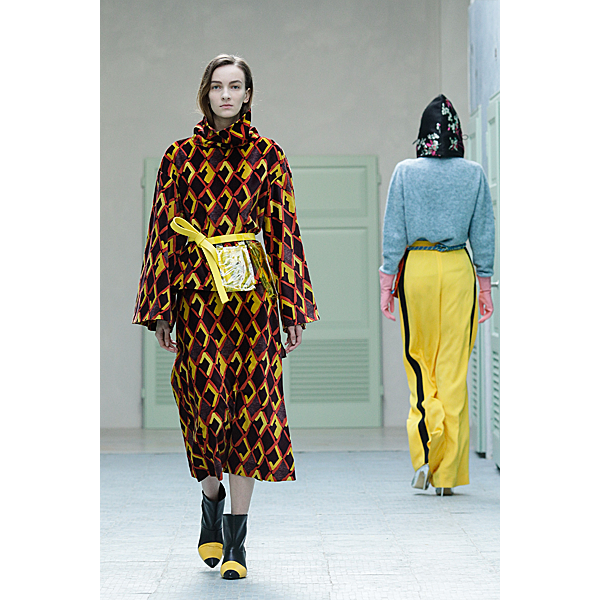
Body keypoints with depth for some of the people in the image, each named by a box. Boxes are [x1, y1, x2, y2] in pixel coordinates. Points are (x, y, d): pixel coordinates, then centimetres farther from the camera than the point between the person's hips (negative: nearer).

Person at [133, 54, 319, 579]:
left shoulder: (267, 155, 6)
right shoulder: (181, 156, 7)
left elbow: (283, 231, 5)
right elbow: (164, 233, 7)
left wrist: (293, 309, 1)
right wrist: (161, 310, 2)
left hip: (252, 294, 0)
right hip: (197, 295, 0)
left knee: (249, 406, -2)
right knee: (206, 402, -3)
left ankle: (237, 542, 3)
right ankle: (212, 498, 27)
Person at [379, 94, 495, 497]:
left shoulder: (405, 172, -3)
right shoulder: (474, 174, 0)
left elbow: (394, 232, -2)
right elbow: (484, 233, 4)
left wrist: (387, 283, 4)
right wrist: (485, 285, 12)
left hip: (416, 267, -1)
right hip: (458, 269, 1)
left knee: (419, 361, 13)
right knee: (454, 366, 4)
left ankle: (425, 446, -7)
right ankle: (448, 473, 6)